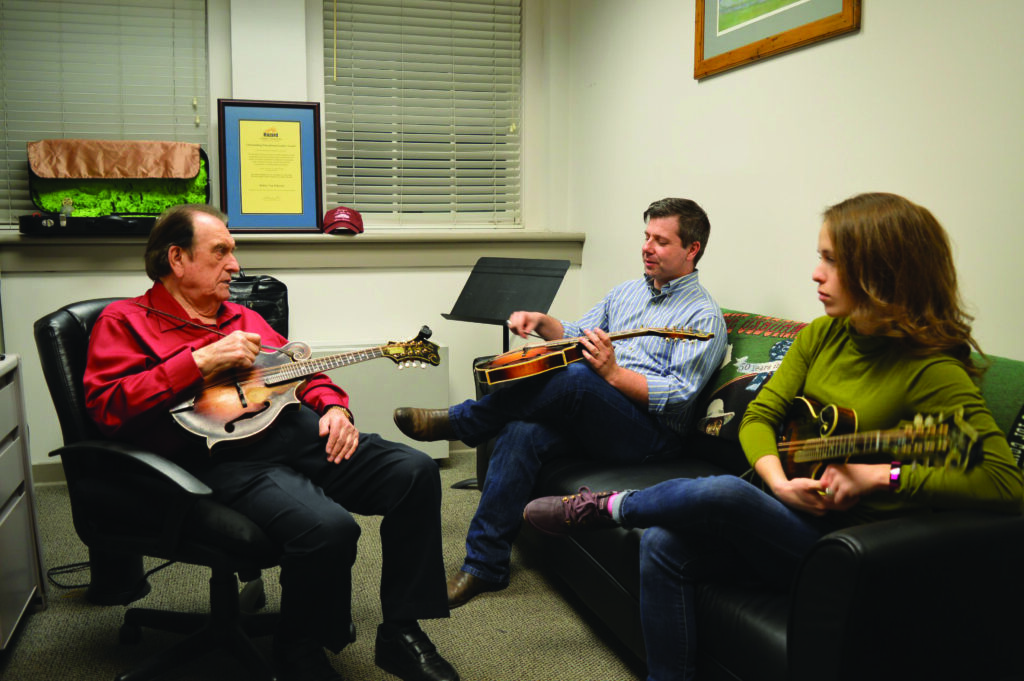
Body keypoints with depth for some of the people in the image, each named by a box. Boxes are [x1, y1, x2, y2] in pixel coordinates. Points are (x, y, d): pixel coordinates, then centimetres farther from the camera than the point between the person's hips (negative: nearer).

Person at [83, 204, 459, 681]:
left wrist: (333, 406, 7)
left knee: (416, 471, -13)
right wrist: (203, 361, -11)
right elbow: (107, 406, -7)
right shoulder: (125, 321, 9)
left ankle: (401, 634, -1)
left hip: (300, 430, 7)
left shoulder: (243, 319, 29)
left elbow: (301, 371, 30)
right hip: (224, 458, -7)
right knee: (330, 528, -32)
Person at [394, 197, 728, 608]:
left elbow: (678, 397, -13)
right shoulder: (626, 292, 22)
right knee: (521, 432, -23)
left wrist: (613, 373, -24)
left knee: (576, 379, -35)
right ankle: (485, 565, -17)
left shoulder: (703, 317, -1)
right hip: (590, 418, 6)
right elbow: (577, 337, 25)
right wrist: (543, 323, 5)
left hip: (650, 431, -6)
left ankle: (459, 422, -16)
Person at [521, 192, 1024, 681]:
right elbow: (759, 416, 5)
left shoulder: (933, 372, -15)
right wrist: (780, 483, -14)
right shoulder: (823, 334, 5)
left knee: (720, 493, -30)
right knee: (664, 544, -17)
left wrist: (883, 475, -25)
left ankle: (606, 506, -1)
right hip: (785, 513, 6)